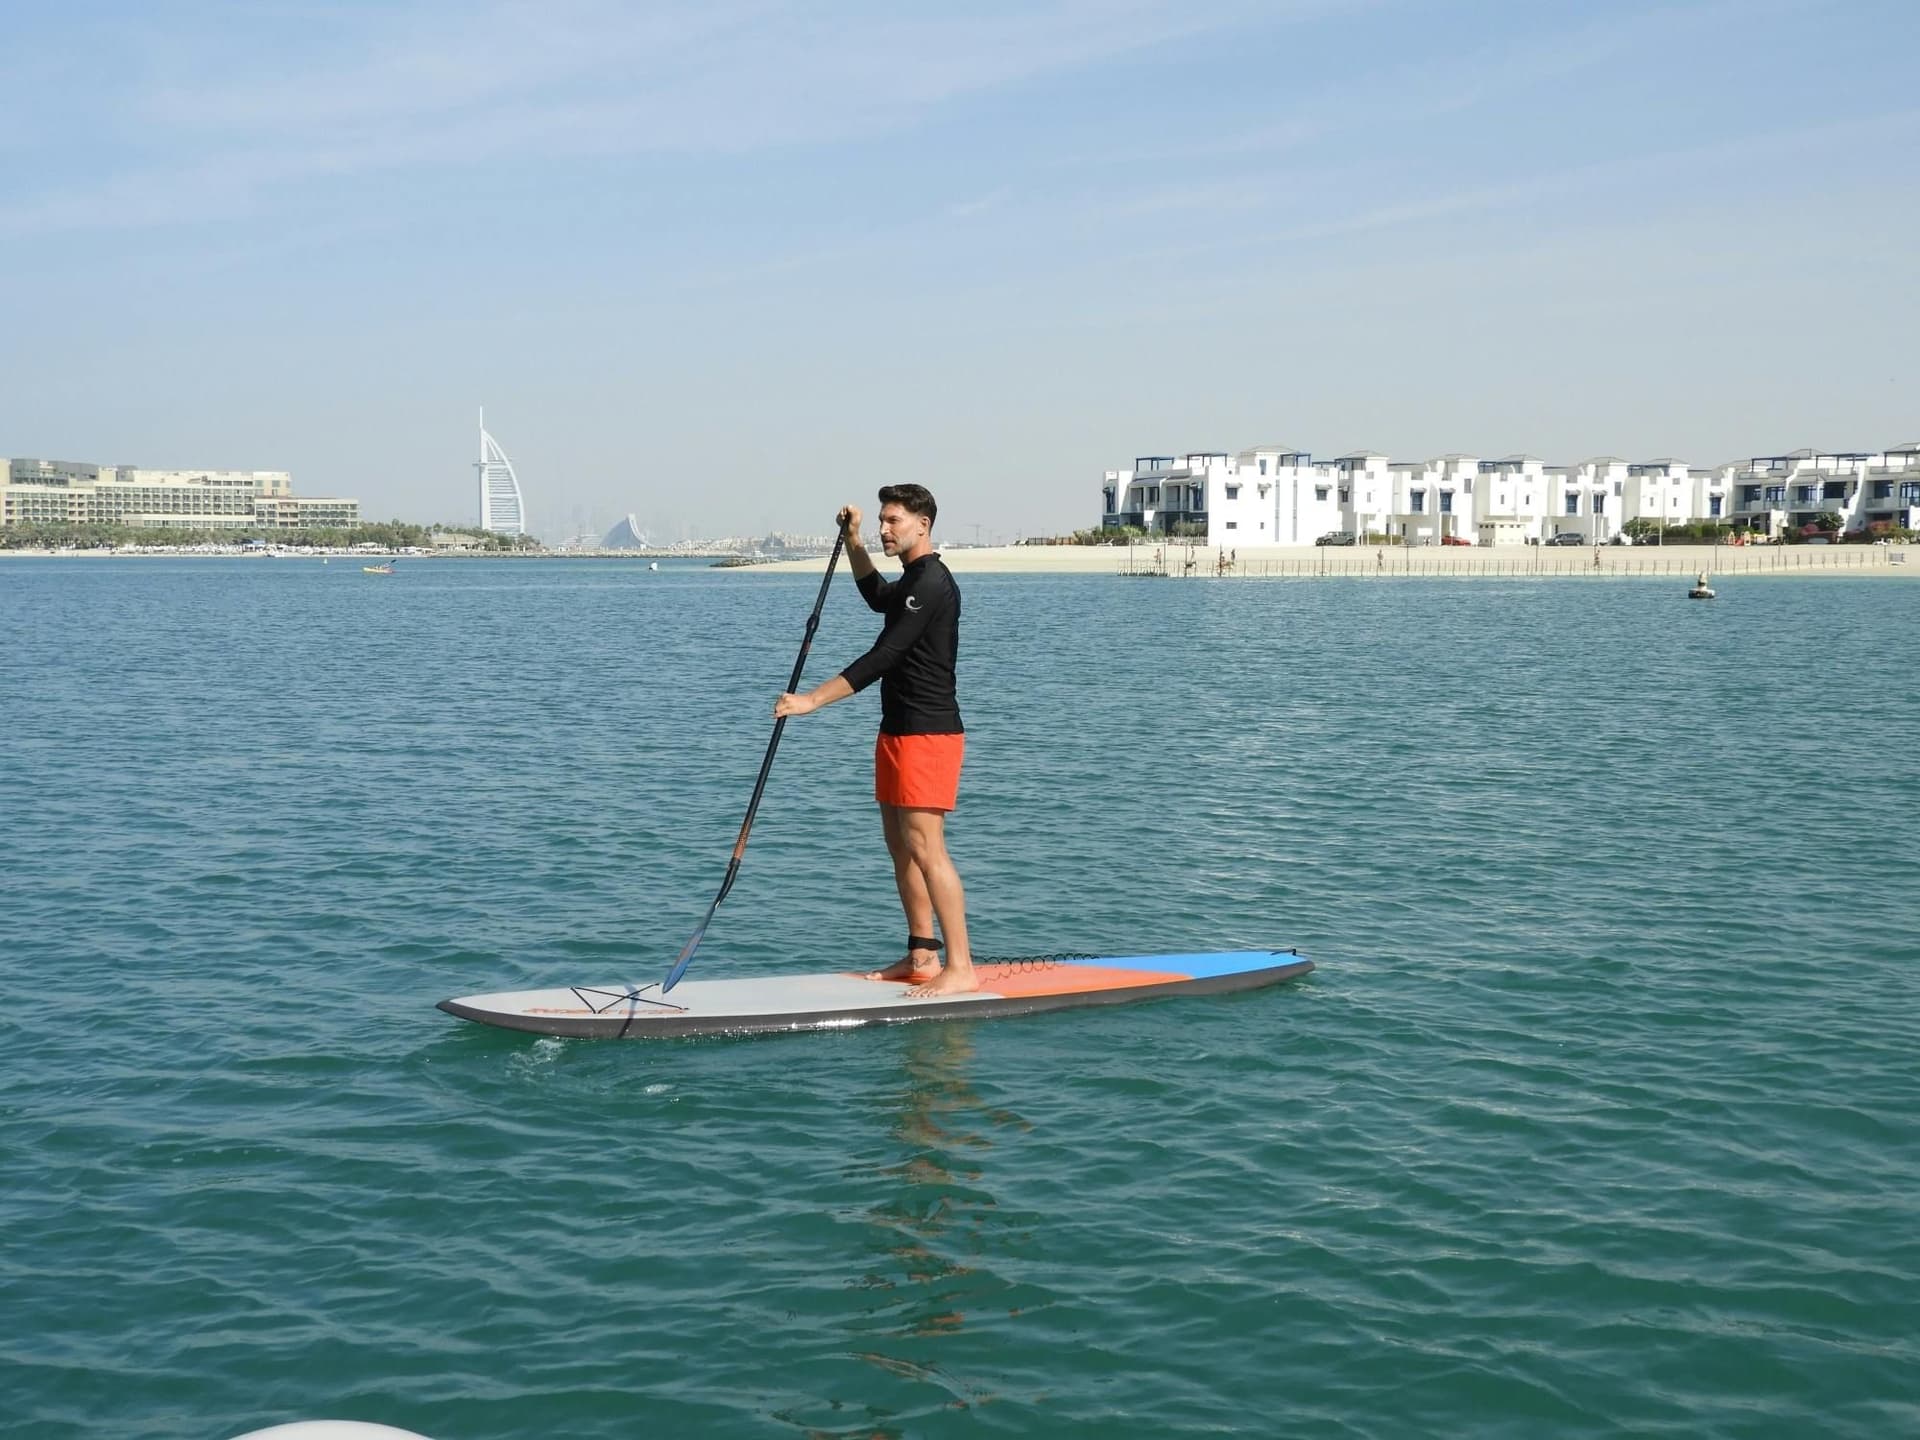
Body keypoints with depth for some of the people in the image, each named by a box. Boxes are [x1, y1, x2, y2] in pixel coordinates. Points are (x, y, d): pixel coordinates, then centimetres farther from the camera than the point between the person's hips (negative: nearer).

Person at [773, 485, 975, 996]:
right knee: (901, 846, 12)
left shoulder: (932, 584, -16)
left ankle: (961, 968, -15)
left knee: (925, 847, -14)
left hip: (927, 733, -11)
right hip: (898, 730, 11)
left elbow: (882, 657, -23)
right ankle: (921, 955, 19)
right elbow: (878, 597, 41)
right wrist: (853, 541, 26)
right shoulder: (913, 581, 17)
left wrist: (813, 700, -23)